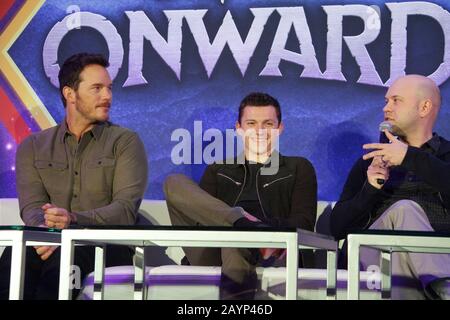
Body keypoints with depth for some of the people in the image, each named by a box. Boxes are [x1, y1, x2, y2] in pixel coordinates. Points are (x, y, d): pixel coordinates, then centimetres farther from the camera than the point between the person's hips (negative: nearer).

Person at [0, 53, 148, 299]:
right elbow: (31, 205, 3)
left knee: (63, 258, -37)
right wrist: (44, 229, -22)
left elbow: (126, 208, -4)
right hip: (52, 242, 2)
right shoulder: (33, 147, 18)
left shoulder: (125, 141, 10)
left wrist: (74, 220, -23)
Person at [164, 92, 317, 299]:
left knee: (233, 232, -37)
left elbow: (304, 223, 7)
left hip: (266, 253, -2)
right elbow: (201, 217, 10)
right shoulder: (218, 171, 28)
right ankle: (242, 222, -38)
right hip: (213, 257, 3)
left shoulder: (298, 168, 23)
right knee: (174, 183, -17)